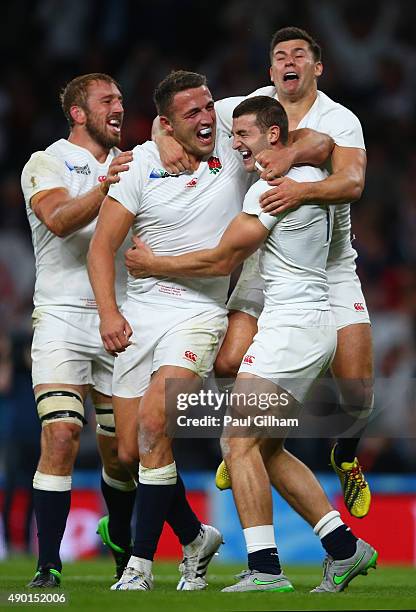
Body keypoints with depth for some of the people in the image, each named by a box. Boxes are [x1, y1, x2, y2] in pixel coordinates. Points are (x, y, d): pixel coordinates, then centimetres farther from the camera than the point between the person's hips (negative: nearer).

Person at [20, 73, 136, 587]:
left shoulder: (134, 164, 18)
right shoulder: (47, 164, 1)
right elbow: (58, 220, -18)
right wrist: (105, 187, -35)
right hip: (63, 317, -4)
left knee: (121, 448, 7)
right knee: (61, 437, -17)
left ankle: (120, 536, 33)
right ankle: (48, 566, -14)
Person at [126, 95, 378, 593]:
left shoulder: (270, 190, -14)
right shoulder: (311, 176, 12)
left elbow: (221, 261, -9)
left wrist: (152, 264, 4)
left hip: (290, 324, -10)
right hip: (317, 325, 10)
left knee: (240, 443, -13)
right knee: (267, 448, 13)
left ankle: (265, 567, -20)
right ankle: (344, 548, 11)